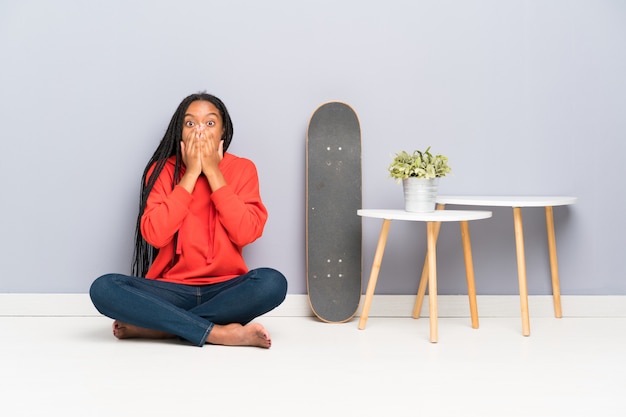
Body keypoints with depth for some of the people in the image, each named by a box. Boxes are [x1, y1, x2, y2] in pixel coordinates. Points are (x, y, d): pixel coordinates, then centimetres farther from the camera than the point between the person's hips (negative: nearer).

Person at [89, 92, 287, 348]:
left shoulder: (242, 169, 2)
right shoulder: (162, 170, 2)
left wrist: (213, 173, -11)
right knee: (103, 288, -26)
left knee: (272, 282, -32)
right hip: (172, 290, 0)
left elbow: (246, 233, -12)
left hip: (225, 290, 0)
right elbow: (154, 235, -13)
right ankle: (218, 333, -27)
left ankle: (152, 326, -23)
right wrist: (191, 173, -12)